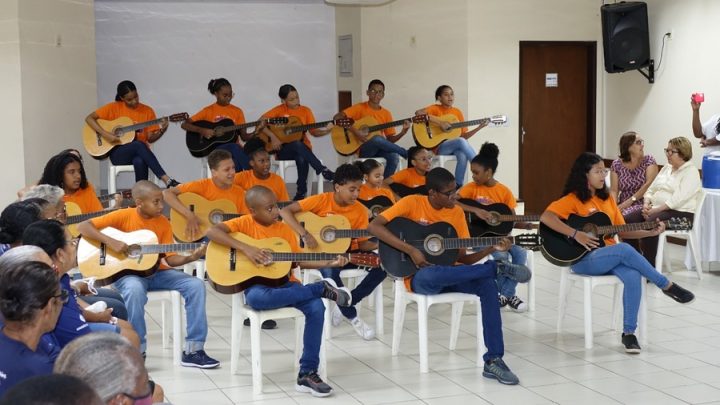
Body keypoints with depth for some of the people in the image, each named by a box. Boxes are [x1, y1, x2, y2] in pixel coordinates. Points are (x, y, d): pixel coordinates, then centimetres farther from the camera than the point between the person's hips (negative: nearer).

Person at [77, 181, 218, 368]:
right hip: (127, 272, -5)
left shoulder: (163, 223, 2)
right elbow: (83, 226, -14)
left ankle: (193, 350, -11)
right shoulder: (123, 216, -10)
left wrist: (191, 257, -19)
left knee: (196, 285, -15)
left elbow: (170, 259, 1)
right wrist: (110, 241, -25)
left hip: (155, 271, 5)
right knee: (135, 290, -41)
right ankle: (137, 350, -22)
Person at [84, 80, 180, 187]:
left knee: (139, 162, -38)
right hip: (118, 154, -1)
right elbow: (89, 118, -1)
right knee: (139, 145, -35)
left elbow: (150, 138, 5)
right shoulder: (114, 108, 1)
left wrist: (162, 131, -16)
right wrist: (104, 134, -14)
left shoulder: (147, 111, 6)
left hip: (139, 153, 1)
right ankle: (167, 179, -41)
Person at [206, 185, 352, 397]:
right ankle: (321, 288, -23)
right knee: (256, 299, -42)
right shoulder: (245, 223, -3)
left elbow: (299, 259, 11)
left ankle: (308, 373, -15)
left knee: (316, 307, -25)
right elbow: (212, 232, -17)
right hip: (258, 285, -3)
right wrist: (245, 248, -25)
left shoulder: (284, 229, 10)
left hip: (284, 283, 4)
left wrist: (329, 263, -2)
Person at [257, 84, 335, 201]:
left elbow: (314, 131, 2)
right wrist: (272, 136, -17)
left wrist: (326, 130, -18)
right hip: (283, 149, -1)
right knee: (297, 144, -38)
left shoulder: (305, 110, 7)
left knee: (302, 159, -37)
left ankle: (301, 192, -22)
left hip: (303, 148, 1)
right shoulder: (279, 110, 1)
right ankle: (323, 170, -38)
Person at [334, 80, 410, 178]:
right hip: (361, 149, -4)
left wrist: (403, 132, -8)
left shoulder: (386, 114, 12)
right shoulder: (360, 108, 0)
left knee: (394, 156, -32)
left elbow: (390, 139, 12)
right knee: (378, 139, -38)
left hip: (380, 149, 4)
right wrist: (355, 131, -20)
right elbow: (337, 118, -11)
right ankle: (406, 154, -16)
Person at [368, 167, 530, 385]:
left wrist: (491, 249, -11)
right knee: (430, 276, -43)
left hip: (449, 274, 4)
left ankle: (493, 360, -25)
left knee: (487, 284, -26)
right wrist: (410, 250, -24)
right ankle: (497, 268, -26)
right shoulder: (412, 203, -7)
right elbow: (374, 226, -18)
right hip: (419, 276, -4)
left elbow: (462, 258, 6)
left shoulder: (457, 212, 6)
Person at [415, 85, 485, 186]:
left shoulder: (457, 112, 13)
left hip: (456, 146, 4)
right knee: (461, 141, -32)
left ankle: (458, 185, -19)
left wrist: (479, 127, -2)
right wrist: (440, 122, -24)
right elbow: (418, 113, -20)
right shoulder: (435, 108, 0)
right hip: (438, 147, -4)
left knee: (463, 155, -32)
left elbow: (463, 135, 11)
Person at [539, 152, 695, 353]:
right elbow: (546, 217, -21)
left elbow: (622, 231, 17)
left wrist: (651, 232, 4)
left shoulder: (607, 198, 16)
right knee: (625, 250, -32)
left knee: (633, 276, -27)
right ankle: (668, 286, -16)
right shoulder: (573, 199, -5)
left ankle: (628, 332, -20)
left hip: (611, 255, 6)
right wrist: (576, 234, -26)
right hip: (583, 259, -6)